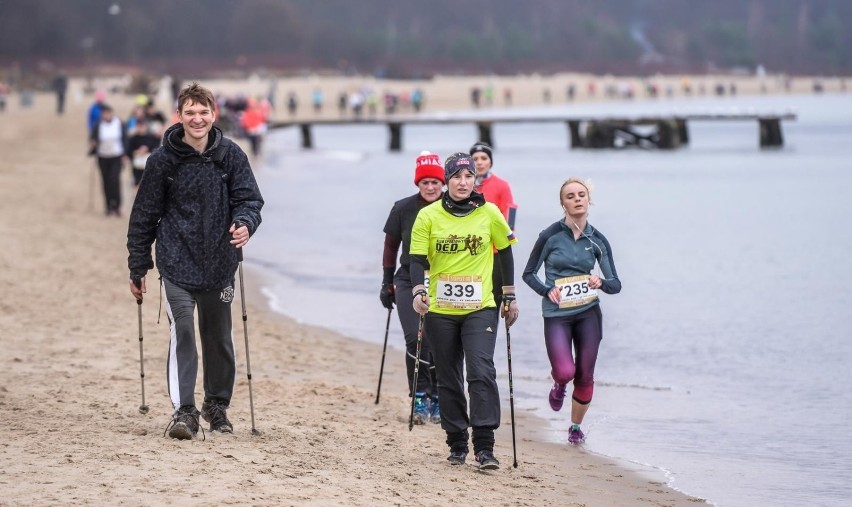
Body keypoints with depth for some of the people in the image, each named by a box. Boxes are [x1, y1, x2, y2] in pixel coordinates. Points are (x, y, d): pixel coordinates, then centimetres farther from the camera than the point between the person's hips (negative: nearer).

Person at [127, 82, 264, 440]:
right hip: (177, 263, -2)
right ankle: (184, 411, -13)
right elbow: (144, 215, 3)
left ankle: (217, 404, 31)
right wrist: (138, 268, 3)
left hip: (219, 264, 2)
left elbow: (250, 199, 1)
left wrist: (245, 223, -24)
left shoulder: (231, 155, 0)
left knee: (219, 339, 14)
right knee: (182, 333, -15)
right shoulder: (163, 160, -3)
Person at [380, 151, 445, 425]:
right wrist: (387, 283, 10)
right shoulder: (403, 209, -4)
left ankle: (437, 399, 17)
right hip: (409, 282, 0)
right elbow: (391, 246, 8)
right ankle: (420, 398, -8)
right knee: (416, 338, -15)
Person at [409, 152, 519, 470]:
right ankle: (457, 445, 20)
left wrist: (510, 296, 13)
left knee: (482, 373, -16)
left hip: (480, 309, -1)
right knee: (449, 380, 8)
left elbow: (504, 251, 12)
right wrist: (418, 292, -22)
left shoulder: (489, 213, 0)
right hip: (440, 312, 1)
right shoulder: (428, 216, -2)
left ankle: (485, 447, -16)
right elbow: (417, 259, -4)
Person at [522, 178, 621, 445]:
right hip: (556, 314, -2)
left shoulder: (597, 240, 2)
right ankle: (559, 385, 22)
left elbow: (616, 284, 4)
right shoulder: (551, 236, -5)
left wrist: (601, 283, -18)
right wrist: (547, 290, -14)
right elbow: (529, 273, 4)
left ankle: (576, 427, 26)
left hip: (588, 313, 2)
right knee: (565, 371, -17)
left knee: (585, 375, 4)